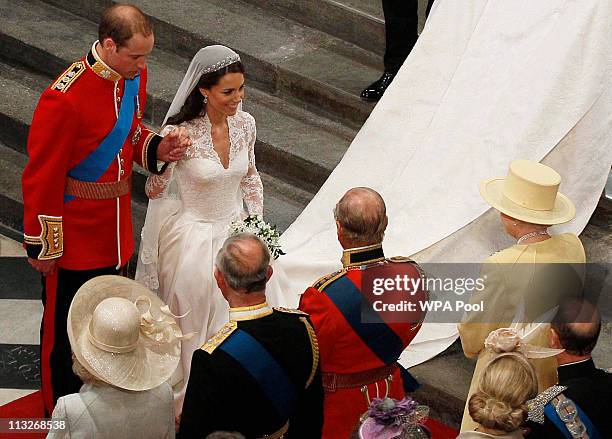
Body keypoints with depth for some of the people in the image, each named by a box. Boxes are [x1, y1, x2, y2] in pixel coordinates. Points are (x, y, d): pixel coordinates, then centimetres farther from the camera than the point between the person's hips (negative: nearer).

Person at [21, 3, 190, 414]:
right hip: (75, 236, -7)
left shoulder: (134, 76, -4)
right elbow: (42, 177, -20)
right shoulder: (65, 98, -28)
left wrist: (157, 148, -10)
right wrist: (43, 247, -13)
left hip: (115, 228, 7)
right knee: (66, 326, 11)